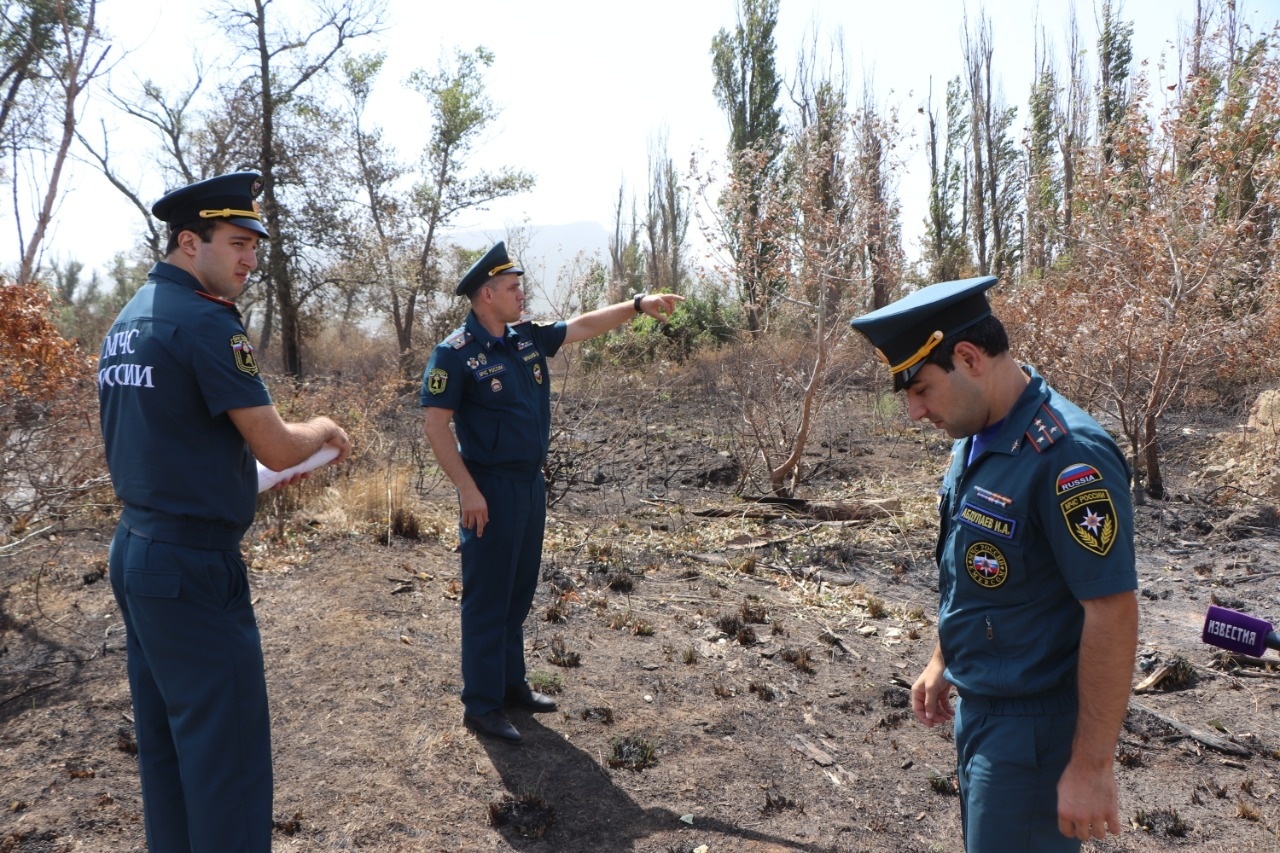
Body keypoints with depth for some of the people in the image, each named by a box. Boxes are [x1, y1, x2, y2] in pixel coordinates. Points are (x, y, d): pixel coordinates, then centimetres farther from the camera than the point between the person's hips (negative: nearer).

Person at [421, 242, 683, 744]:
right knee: (487, 599, 1)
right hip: (491, 489, -8)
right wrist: (467, 490, -20)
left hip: (531, 483, 8)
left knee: (518, 594, 17)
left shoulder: (528, 339, 7)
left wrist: (638, 305, 6)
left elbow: (584, 325, 14)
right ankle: (481, 706, 13)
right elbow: (435, 424, -16)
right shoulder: (456, 353, -14)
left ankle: (511, 684, 31)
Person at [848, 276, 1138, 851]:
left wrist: (1092, 766, -20)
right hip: (976, 707, 9)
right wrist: (943, 662, 16)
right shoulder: (975, 438, 3)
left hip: (1033, 723, -8)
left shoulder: (1067, 456, -25)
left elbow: (1113, 613, -24)